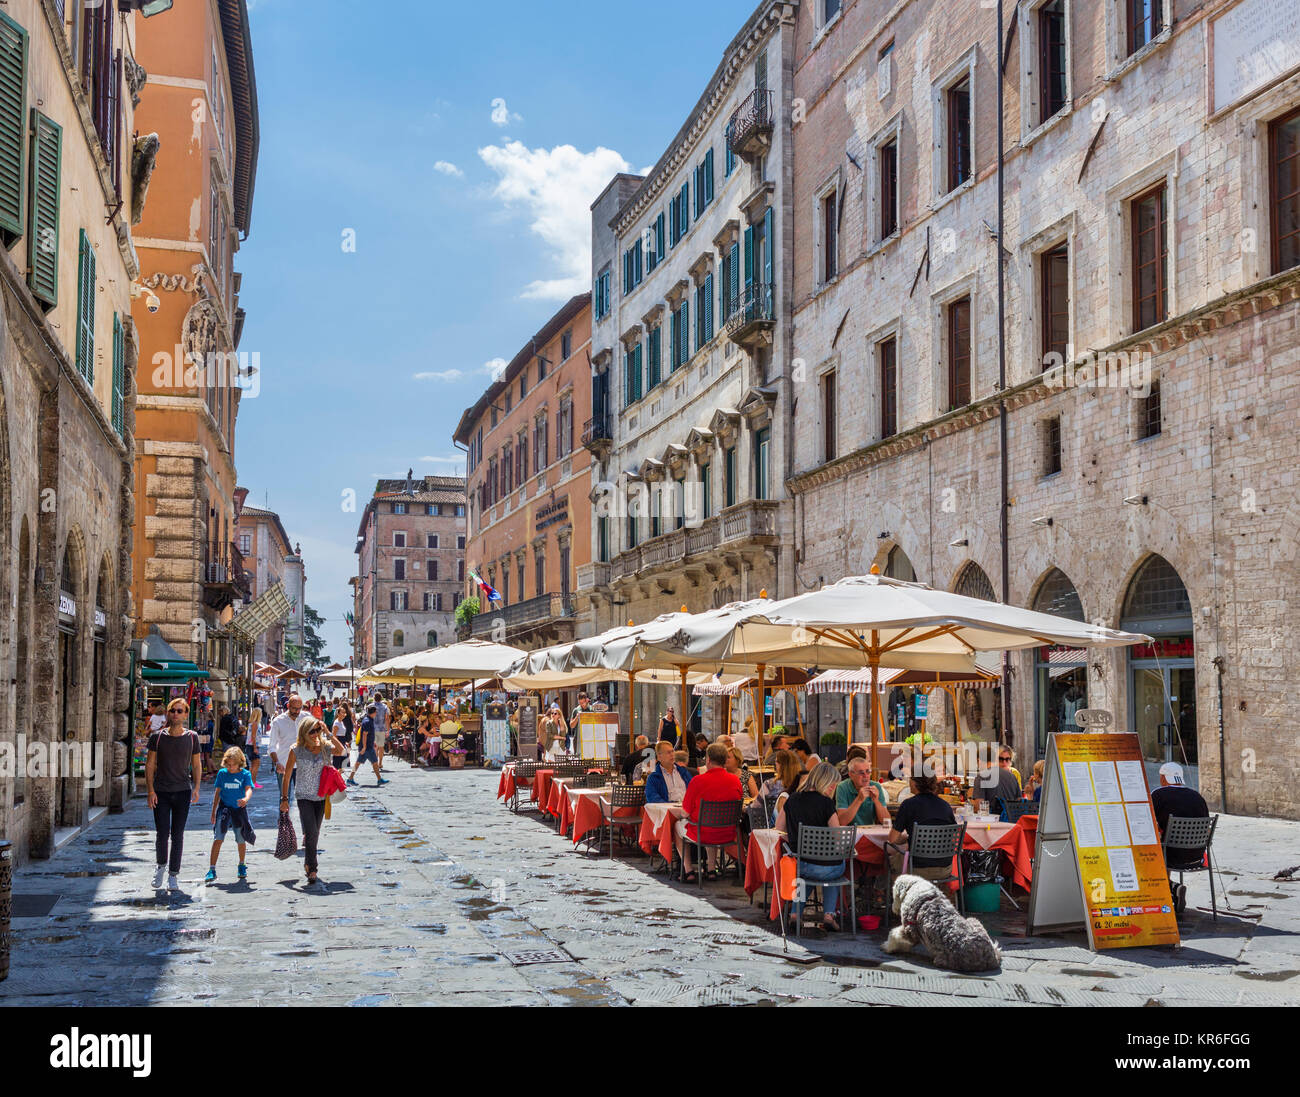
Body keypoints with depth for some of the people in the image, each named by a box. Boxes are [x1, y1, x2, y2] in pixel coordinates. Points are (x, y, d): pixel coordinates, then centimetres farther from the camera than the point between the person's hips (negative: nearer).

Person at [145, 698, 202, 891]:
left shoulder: (192, 737, 3)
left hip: (182, 792, 0)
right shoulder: (157, 737, 1)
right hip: (161, 793, 0)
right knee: (163, 834, -3)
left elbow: (197, 765, 9)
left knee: (177, 835, 2)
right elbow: (149, 765, 2)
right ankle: (161, 864, 24)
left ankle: (173, 875, 12)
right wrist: (150, 790, -6)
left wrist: (196, 788, -2)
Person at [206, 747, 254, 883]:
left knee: (241, 840, 11)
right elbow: (217, 793, 7)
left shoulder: (245, 774, -5)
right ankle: (212, 870, -11)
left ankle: (242, 866, 34)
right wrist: (213, 812, 8)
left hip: (239, 809, 0)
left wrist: (246, 799, -42)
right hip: (224, 809, 0)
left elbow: (248, 789, -18)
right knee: (218, 838, -12)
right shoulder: (222, 773, 1)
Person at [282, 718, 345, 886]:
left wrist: (328, 733, -25)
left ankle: (309, 864, 33)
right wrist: (284, 798, 1)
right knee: (311, 834, -14)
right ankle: (312, 869, -5)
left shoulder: (325, 745, -3)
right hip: (304, 797, -2)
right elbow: (287, 774, 1)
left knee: (314, 834, 13)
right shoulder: (296, 750, -7)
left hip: (322, 797, 3)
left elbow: (341, 751, -24)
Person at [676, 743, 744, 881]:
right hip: (728, 834, 4)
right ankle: (712, 869, 35)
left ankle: (688, 871, 21)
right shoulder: (735, 780, -5)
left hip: (703, 834, -4)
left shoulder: (698, 781, -18)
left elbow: (686, 811, -10)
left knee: (678, 825, 27)